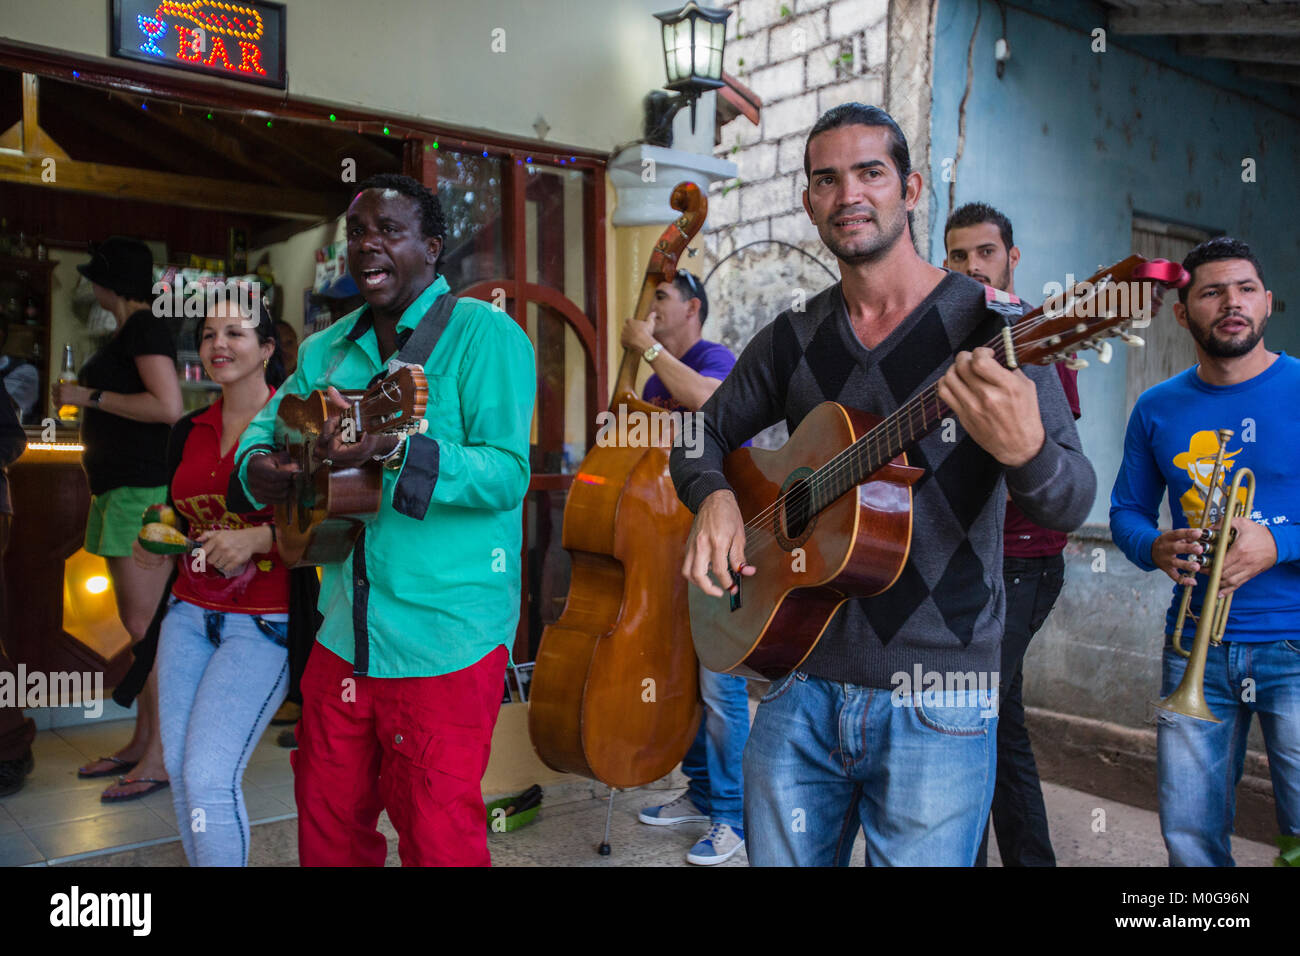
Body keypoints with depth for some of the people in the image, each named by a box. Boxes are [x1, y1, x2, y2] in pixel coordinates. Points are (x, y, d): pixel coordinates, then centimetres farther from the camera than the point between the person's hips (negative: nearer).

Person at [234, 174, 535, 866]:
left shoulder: (483, 333, -9)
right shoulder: (327, 349, 13)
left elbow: (509, 471, -19)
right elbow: (264, 426, 15)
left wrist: (392, 451, -31)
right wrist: (258, 465, -8)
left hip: (446, 640, -6)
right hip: (343, 633, 7)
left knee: (436, 838, 6)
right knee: (326, 827, 20)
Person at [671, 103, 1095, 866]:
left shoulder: (990, 326, -7)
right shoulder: (793, 339, 6)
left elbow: (1071, 506, -13)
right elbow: (706, 431, 17)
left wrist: (1024, 448, -36)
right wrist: (715, 497, -6)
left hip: (937, 704, -4)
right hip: (800, 691, 4)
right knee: (779, 855, 15)